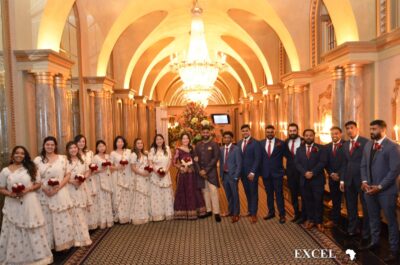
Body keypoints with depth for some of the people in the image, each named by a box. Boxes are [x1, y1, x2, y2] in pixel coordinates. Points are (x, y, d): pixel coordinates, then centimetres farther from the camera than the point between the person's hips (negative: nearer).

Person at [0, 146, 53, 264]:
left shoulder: (31, 168, 2)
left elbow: (38, 184, 3)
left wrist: (27, 190, -14)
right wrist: (10, 194, -16)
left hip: (30, 204, 0)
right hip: (13, 205, 0)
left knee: (32, 231, 6)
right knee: (14, 232, 5)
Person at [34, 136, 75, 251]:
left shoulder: (62, 158, 3)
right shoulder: (38, 160, 4)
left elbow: (67, 176, 1)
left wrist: (58, 187, -14)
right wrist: (44, 189, -13)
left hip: (60, 194, 0)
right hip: (45, 194, 0)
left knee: (62, 219, 4)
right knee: (47, 220, 7)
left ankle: (63, 243, 18)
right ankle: (49, 244, 19)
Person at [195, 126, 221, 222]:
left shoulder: (214, 144, -2)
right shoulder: (198, 145, 9)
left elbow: (216, 158, -10)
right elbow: (196, 159, 7)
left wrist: (206, 170, -13)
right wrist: (200, 170, -7)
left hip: (211, 172, -4)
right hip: (201, 172, 4)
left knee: (213, 192, -7)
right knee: (205, 192, 9)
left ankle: (216, 213, -2)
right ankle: (208, 210, 18)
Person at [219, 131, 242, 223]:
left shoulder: (236, 149, -10)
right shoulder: (221, 149, 7)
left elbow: (239, 164, -11)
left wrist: (236, 176, -14)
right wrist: (221, 174, 7)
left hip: (233, 175, -5)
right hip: (224, 175, 5)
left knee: (235, 195, 4)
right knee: (228, 195, 17)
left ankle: (236, 214, 16)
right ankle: (231, 211, 34)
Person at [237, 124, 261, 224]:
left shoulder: (255, 143, -9)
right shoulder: (239, 143, 8)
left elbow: (257, 159, -13)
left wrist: (252, 172, -17)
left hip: (252, 173, -5)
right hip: (243, 173, 5)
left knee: (253, 193, 4)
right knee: (247, 193, 14)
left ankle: (254, 214, 11)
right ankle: (250, 210, 27)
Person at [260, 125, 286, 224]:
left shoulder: (281, 143, -4)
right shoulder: (261, 143, 4)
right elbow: (260, 157, 8)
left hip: (277, 173, -3)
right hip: (266, 173, 3)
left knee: (279, 194, 2)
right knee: (269, 194, 14)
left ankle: (282, 215, 11)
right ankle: (271, 212, 27)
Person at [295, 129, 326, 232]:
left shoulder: (319, 148, 2)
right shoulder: (299, 149, 11)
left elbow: (322, 162, -8)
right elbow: (297, 163, 2)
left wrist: (312, 172, -17)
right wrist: (305, 173, -14)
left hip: (317, 179, -3)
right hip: (304, 180, 3)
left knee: (318, 201, 1)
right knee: (308, 201, 7)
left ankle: (318, 221, 12)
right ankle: (310, 220, 18)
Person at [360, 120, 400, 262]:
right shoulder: (368, 145, 9)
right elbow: (363, 165, 13)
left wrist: (379, 187, -16)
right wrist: (364, 181, -2)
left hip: (386, 190, -6)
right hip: (369, 188, 6)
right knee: (373, 217, 18)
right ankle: (374, 241, 34)